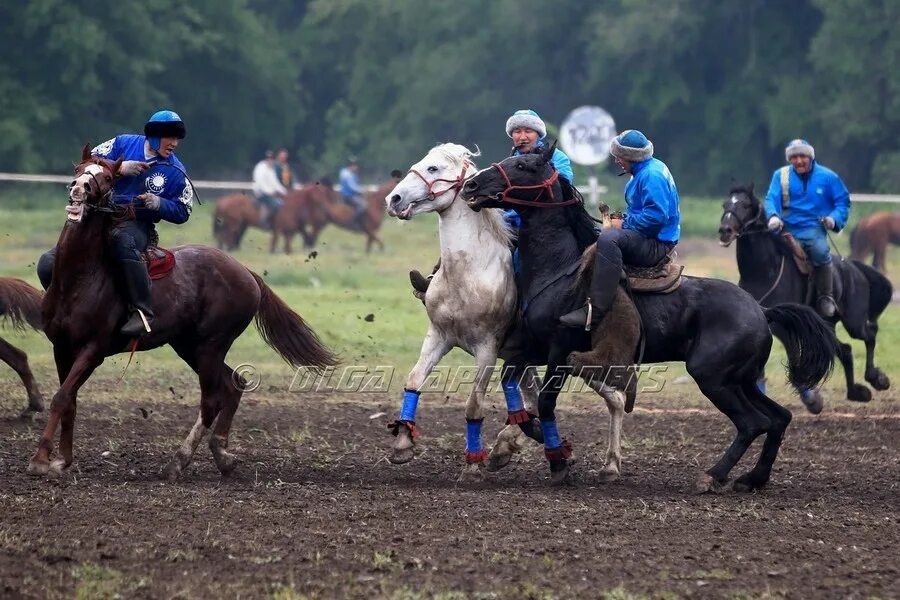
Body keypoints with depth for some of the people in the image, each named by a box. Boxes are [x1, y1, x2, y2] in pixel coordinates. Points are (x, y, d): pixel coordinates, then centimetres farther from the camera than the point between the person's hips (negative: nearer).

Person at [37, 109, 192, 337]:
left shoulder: (176, 171, 4)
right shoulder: (124, 143, 6)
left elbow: (182, 212, 6)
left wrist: (159, 203, -13)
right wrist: (121, 168, -13)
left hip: (139, 225, -3)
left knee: (122, 239, -44)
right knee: (49, 265, -10)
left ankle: (142, 311, -43)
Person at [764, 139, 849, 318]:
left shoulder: (828, 177, 5)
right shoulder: (781, 176, 9)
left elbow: (843, 202, 8)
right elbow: (772, 199, -2)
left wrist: (834, 219, -13)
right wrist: (773, 216, -24)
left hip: (814, 228, -3)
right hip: (787, 228, 3)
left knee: (820, 251, -33)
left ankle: (826, 298, -20)